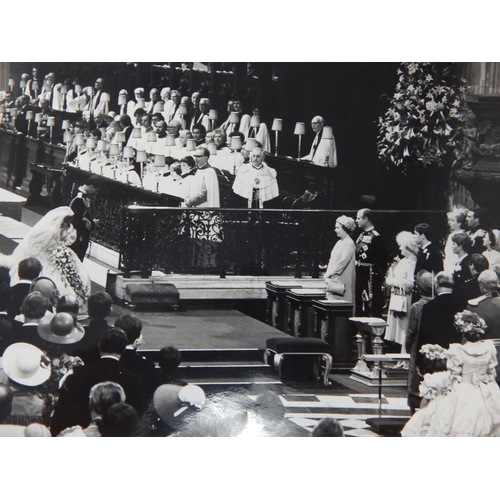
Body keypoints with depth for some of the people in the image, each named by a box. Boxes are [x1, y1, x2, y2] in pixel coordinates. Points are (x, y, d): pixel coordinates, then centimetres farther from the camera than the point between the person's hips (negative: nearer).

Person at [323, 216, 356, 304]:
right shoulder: (339, 243, 16)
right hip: (333, 281, 8)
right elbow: (332, 261, 16)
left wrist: (328, 275, -13)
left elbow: (343, 262, -16)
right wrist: (327, 276, 3)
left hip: (342, 283, -8)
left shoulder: (349, 244, -10)